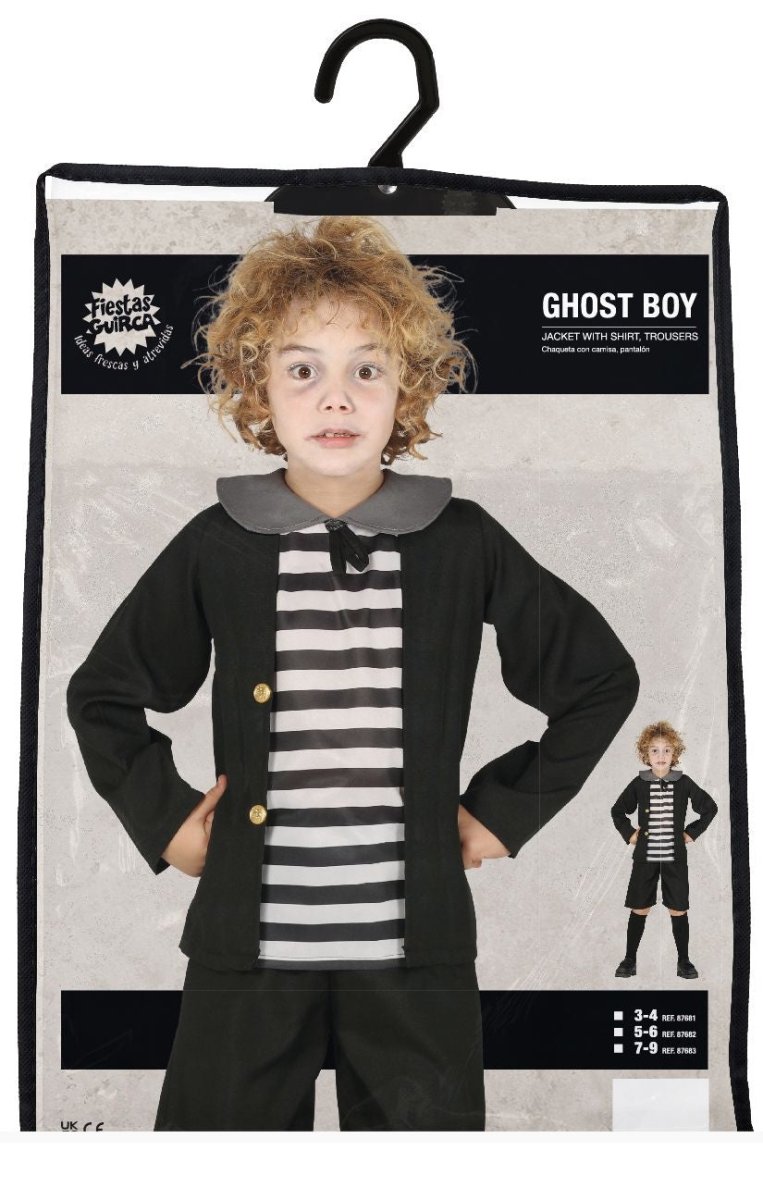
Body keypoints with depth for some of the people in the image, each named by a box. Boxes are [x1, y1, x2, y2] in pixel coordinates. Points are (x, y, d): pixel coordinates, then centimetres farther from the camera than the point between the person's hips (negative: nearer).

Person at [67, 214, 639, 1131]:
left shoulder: (462, 542, -2)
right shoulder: (218, 546, -1)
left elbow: (601, 678, 8)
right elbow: (102, 693, 12)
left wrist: (507, 809, 5)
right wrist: (160, 818, 3)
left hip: (416, 948, 0)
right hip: (247, 945, 0)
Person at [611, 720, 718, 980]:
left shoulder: (683, 783, -3)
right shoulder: (639, 783, -2)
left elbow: (710, 807, 8)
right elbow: (617, 811, 11)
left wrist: (692, 833, 3)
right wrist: (629, 834, 2)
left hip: (675, 858, 0)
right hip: (645, 857, 0)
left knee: (678, 910, 4)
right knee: (639, 910, 5)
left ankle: (684, 961, 17)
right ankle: (629, 959, 16)